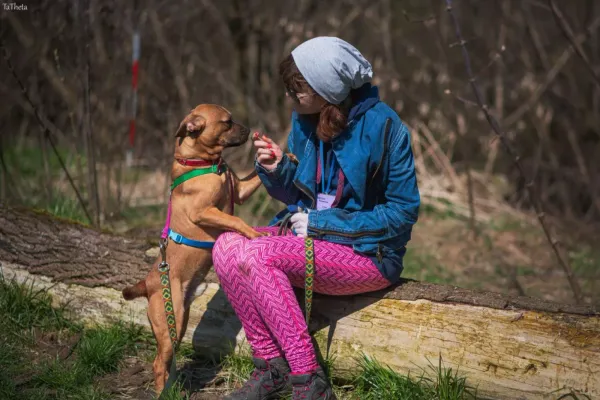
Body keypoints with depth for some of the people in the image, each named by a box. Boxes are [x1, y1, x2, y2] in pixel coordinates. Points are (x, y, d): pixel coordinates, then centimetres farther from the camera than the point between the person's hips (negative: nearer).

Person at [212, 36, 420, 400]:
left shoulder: (381, 125, -17)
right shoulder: (305, 121, 4)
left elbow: (403, 212, -15)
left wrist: (320, 224, -16)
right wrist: (277, 169, -10)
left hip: (371, 254, -7)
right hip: (311, 233, 8)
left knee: (257, 256, -26)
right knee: (228, 246, -15)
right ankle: (272, 369, -13)